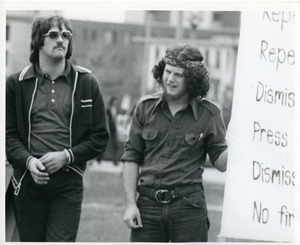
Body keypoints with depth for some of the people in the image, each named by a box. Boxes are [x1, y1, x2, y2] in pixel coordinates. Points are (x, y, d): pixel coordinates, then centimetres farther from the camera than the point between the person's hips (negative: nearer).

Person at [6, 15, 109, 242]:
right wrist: (28, 160, -14)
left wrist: (67, 156, -10)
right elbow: (9, 135, 5)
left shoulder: (86, 83, 5)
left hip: (68, 183, -1)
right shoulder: (17, 84, 6)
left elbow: (100, 138, 5)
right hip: (29, 181, 1)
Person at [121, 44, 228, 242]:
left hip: (188, 206, -2)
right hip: (148, 204, 2)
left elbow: (221, 161, 2)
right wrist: (130, 203, 1)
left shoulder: (209, 114, 1)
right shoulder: (146, 107, 6)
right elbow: (131, 157, 8)